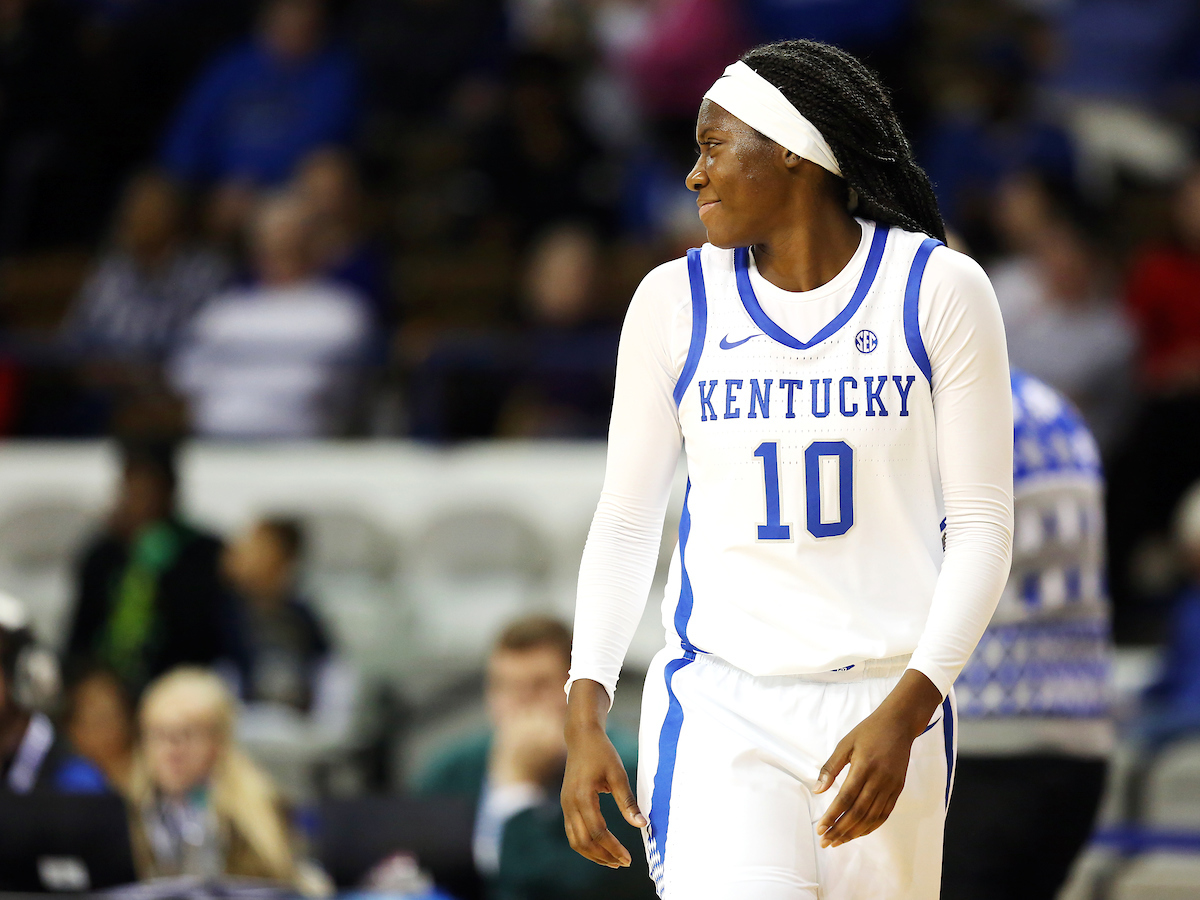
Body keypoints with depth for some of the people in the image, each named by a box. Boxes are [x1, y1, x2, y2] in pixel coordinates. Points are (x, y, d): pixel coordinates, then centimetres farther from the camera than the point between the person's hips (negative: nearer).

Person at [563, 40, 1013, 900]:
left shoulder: (938, 289, -1)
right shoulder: (675, 302, 5)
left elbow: (981, 523, -1)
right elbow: (625, 522, 10)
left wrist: (906, 710, -13)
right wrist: (586, 711, -2)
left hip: (887, 701, 0)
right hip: (719, 702, 0)